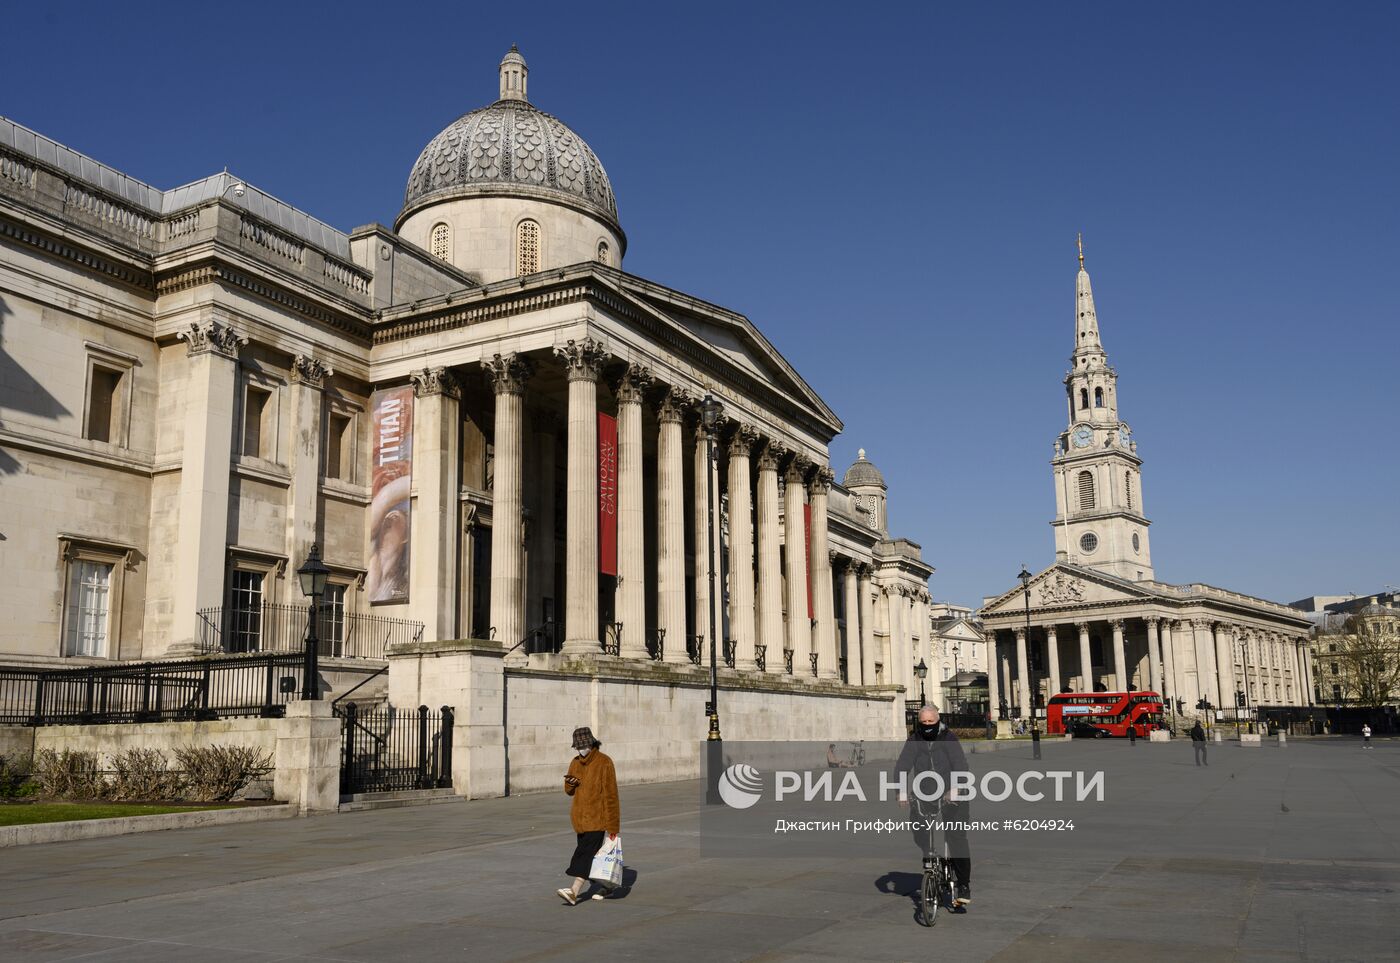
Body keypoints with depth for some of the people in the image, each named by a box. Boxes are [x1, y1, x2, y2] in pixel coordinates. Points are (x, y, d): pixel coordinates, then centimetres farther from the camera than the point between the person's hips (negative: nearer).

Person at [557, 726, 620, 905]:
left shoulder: (604, 763, -12)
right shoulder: (575, 763, 8)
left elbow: (611, 794, -14)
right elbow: (569, 791, 16)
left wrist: (612, 824, -17)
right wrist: (570, 784, -10)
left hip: (597, 816, -7)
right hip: (580, 815, 7)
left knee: (587, 852, -14)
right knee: (592, 852, 14)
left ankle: (574, 892, -21)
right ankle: (607, 885, 30)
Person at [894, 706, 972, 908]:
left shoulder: (949, 739, -6)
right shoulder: (914, 742, 1)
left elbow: (960, 765, -17)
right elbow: (901, 766, -8)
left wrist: (954, 789, -33)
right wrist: (902, 791, -24)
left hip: (951, 795, -3)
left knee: (957, 838, -12)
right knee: (920, 835, -13)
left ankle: (964, 885, -5)